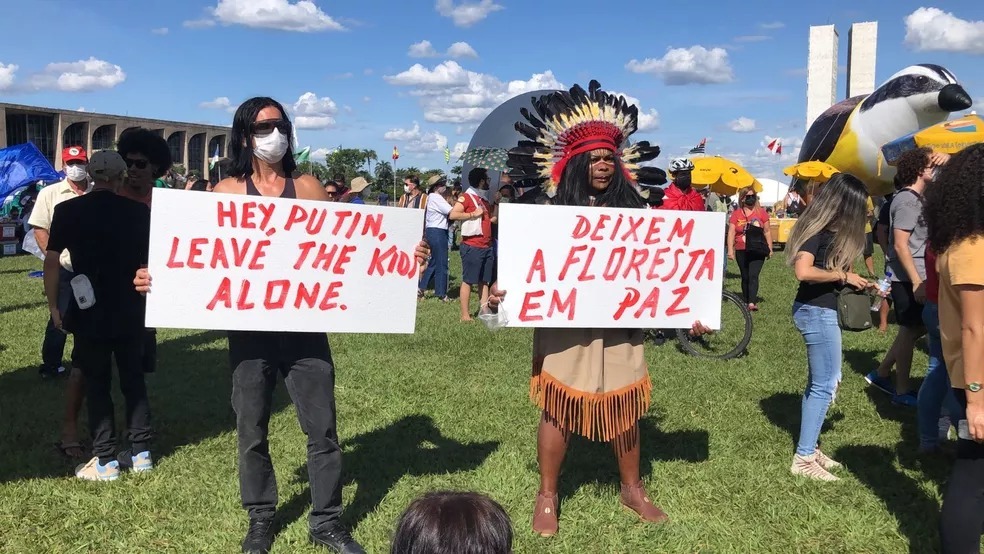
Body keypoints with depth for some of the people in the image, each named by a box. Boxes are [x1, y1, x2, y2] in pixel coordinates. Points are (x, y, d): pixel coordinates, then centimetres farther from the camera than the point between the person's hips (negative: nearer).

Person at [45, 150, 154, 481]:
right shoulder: (139, 212, -2)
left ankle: (105, 461, 9)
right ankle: (141, 452, 18)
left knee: (97, 385, 6)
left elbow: (52, 262, -5)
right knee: (134, 380, 13)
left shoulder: (67, 211, -6)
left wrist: (53, 306, 5)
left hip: (89, 312, -2)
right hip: (130, 311, 2)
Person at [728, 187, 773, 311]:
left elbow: (767, 231, 9)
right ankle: (746, 301, 21)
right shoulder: (736, 214, 3)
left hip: (757, 251, -2)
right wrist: (730, 250, -8)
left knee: (753, 275, -14)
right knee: (745, 277, 11)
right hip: (741, 251, 2)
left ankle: (752, 302, -22)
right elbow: (731, 233, 0)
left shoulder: (761, 212, 3)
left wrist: (770, 248, 7)